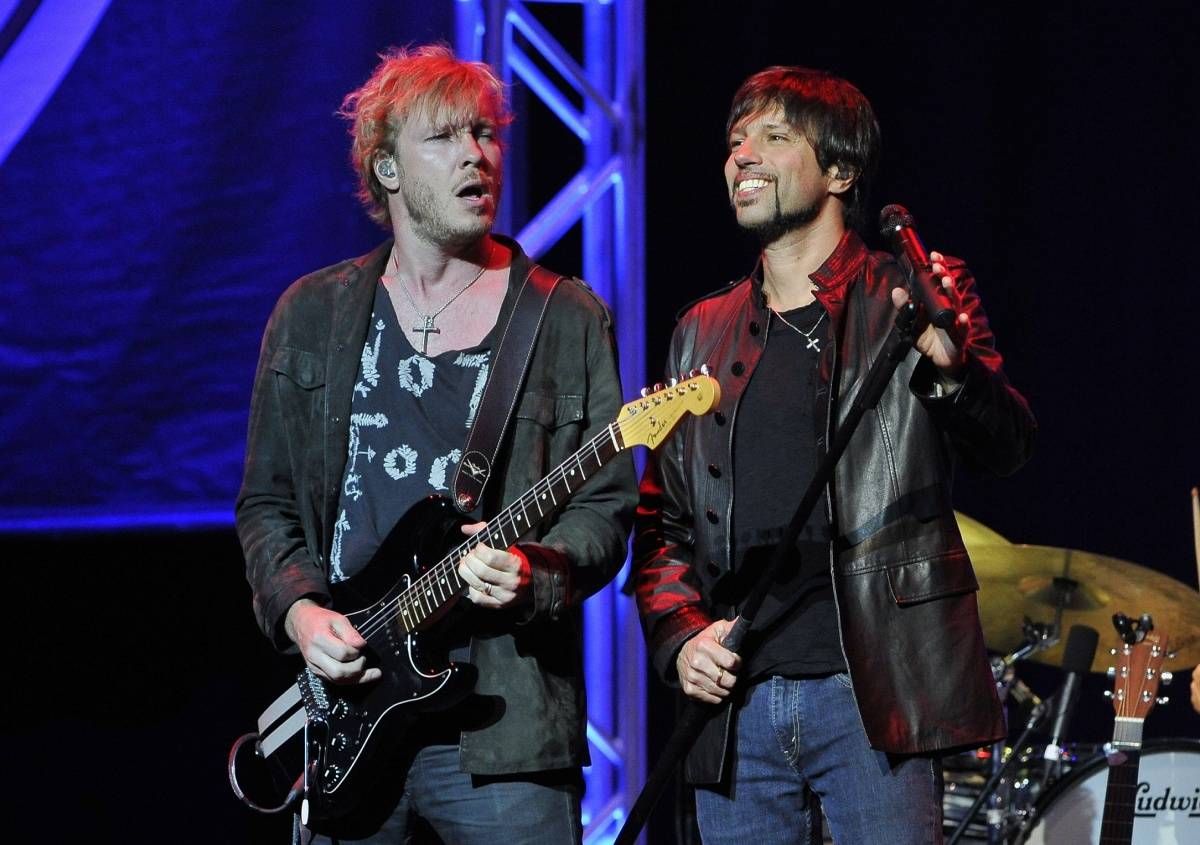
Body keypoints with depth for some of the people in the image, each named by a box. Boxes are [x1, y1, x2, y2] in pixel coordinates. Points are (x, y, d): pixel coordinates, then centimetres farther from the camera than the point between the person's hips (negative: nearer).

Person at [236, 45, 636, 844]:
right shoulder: (312, 315, 11)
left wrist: (533, 574, -17)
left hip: (503, 719, -2)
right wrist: (298, 609, -3)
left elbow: (608, 505, 2)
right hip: (345, 709, 2)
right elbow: (268, 500, 14)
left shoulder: (568, 320, 5)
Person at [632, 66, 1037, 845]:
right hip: (738, 703, 4)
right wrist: (680, 632, 2)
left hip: (871, 694, -4)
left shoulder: (911, 301, 3)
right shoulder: (705, 332, 17)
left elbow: (1007, 447, -9)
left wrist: (949, 363, -30)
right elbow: (663, 518, 19)